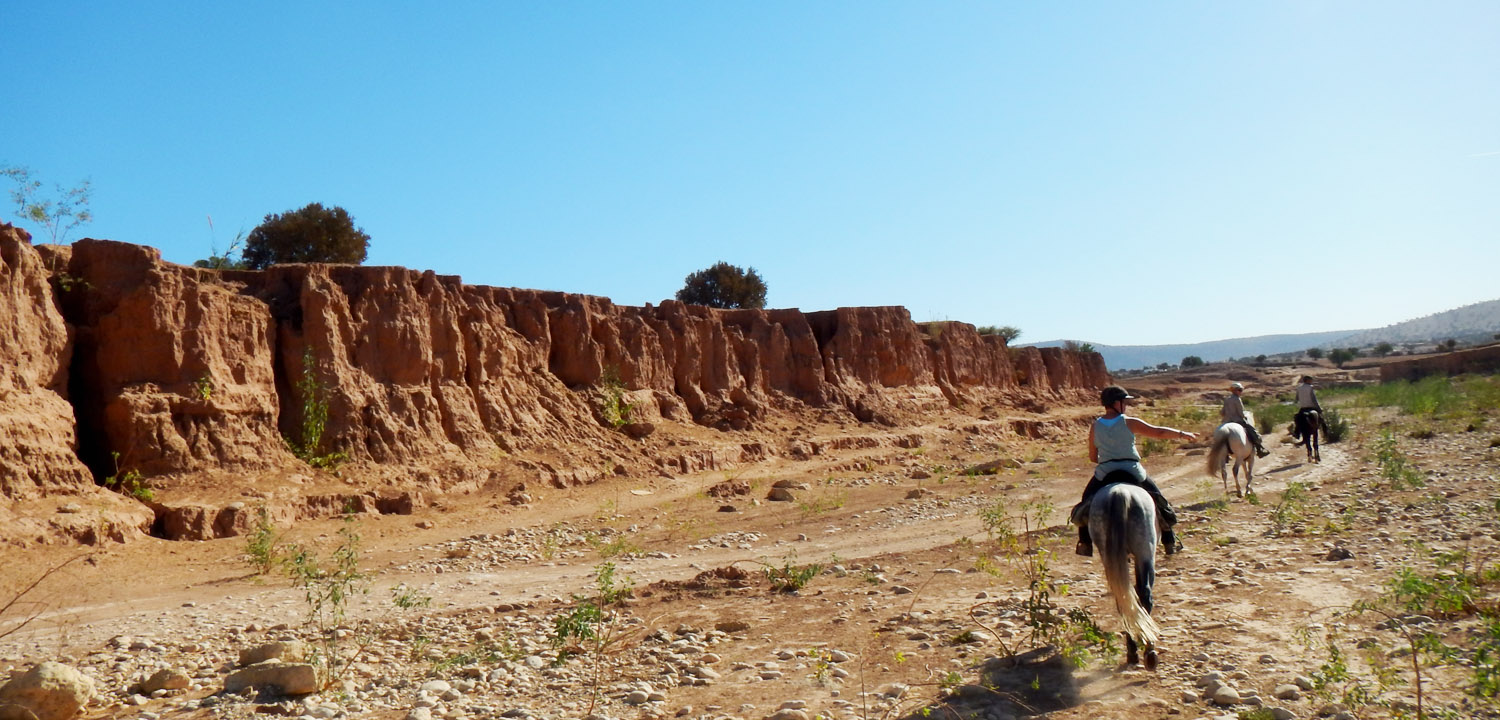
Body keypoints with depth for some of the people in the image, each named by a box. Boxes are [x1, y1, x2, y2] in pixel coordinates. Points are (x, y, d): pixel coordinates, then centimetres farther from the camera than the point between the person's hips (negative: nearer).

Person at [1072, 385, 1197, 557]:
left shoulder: (1095, 427, 2)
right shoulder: (1129, 423, -5)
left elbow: (1092, 457, 7)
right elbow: (1158, 432, -1)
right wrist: (1181, 434, 12)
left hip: (1104, 475, 1)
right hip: (1133, 473, -1)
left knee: (1086, 505, 19)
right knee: (1159, 500, 21)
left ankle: (1085, 543, 6)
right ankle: (1170, 542, 27)